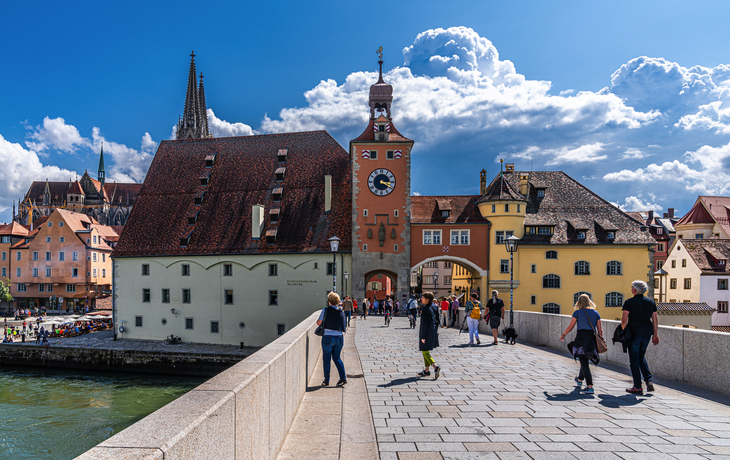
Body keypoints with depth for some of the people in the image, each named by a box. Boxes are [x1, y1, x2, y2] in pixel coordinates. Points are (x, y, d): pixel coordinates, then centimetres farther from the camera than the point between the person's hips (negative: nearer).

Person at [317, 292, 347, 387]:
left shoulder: (326, 310, -7)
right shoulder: (341, 312, 3)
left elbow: (319, 322, -5)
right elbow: (343, 327, 5)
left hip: (328, 337, -4)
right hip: (339, 337, 4)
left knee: (326, 359, 10)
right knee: (337, 358, 17)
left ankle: (326, 380, 15)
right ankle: (343, 378, 6)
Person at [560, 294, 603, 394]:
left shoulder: (577, 312, -1)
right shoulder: (596, 313, 10)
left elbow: (570, 326, 2)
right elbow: (600, 329, 7)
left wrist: (563, 335, 16)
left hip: (581, 336, -5)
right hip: (592, 339, 5)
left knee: (584, 363, -3)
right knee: (585, 360, 23)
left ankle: (590, 387, -12)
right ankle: (580, 379, 44)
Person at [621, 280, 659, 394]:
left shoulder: (629, 302, -8)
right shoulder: (651, 302, 7)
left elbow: (624, 320, -12)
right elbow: (655, 320, 8)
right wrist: (655, 335, 14)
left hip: (634, 332, -5)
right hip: (647, 332, 5)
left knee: (634, 360, 2)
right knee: (641, 357, 21)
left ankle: (638, 387, 3)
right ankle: (648, 380, 8)